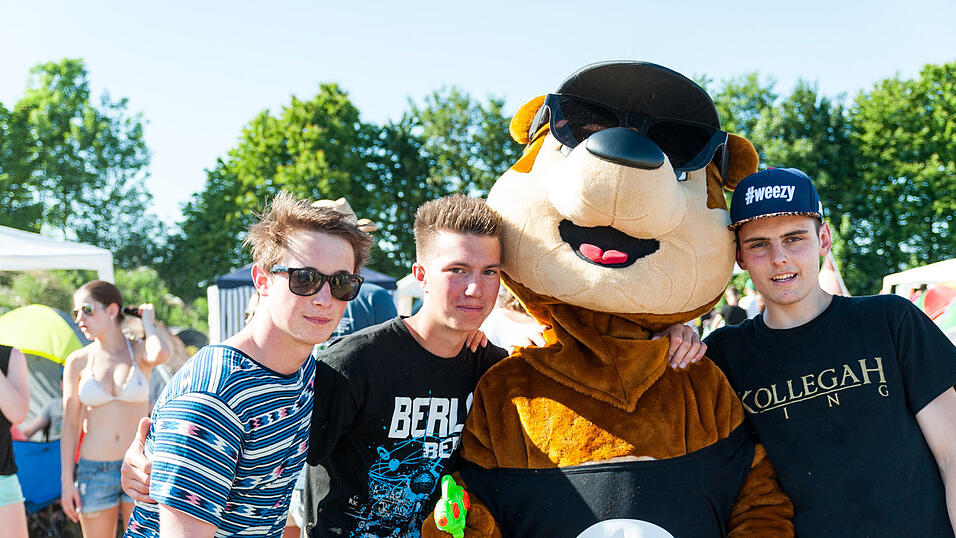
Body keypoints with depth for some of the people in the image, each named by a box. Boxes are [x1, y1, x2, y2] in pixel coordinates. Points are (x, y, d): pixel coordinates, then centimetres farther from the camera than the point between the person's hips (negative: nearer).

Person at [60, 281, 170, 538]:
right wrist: (66, 480, 0)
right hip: (94, 471, 1)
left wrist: (147, 322, -8)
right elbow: (70, 425, 4)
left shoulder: (140, 352, -2)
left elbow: (160, 354, -28)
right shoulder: (78, 362, 2)